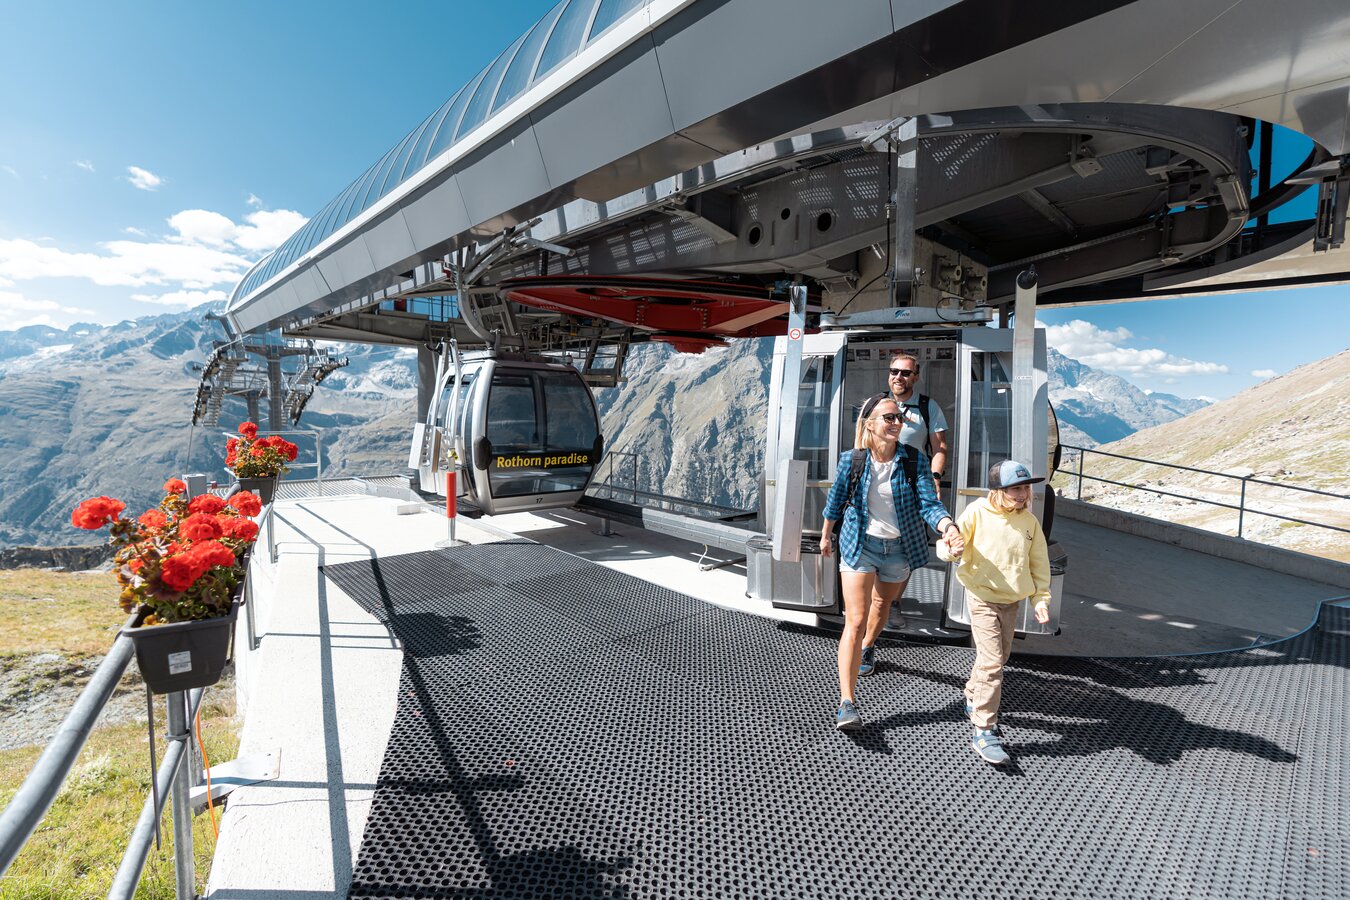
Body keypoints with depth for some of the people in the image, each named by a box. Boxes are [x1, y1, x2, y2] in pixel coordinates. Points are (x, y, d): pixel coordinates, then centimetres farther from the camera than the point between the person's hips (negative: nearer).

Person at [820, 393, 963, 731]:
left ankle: (866, 649, 59)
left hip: (899, 548, 3)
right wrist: (826, 535, 16)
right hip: (859, 546, -2)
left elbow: (928, 504, -16)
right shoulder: (852, 460, -11)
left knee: (882, 605, 25)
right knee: (855, 622, -10)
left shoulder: (914, 460, -9)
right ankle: (847, 703, -8)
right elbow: (836, 500, 4)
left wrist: (948, 527, -36)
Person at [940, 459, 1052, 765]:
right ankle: (984, 731, -3)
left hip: (1011, 600, 6)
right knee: (991, 662, -11)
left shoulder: (1029, 521, 1)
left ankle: (974, 700, 41)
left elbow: (1039, 563, 9)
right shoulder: (977, 513, -12)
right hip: (982, 597, -5)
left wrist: (1041, 598, 2)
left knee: (998, 656, 18)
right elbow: (948, 543, -12)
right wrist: (952, 550, -36)